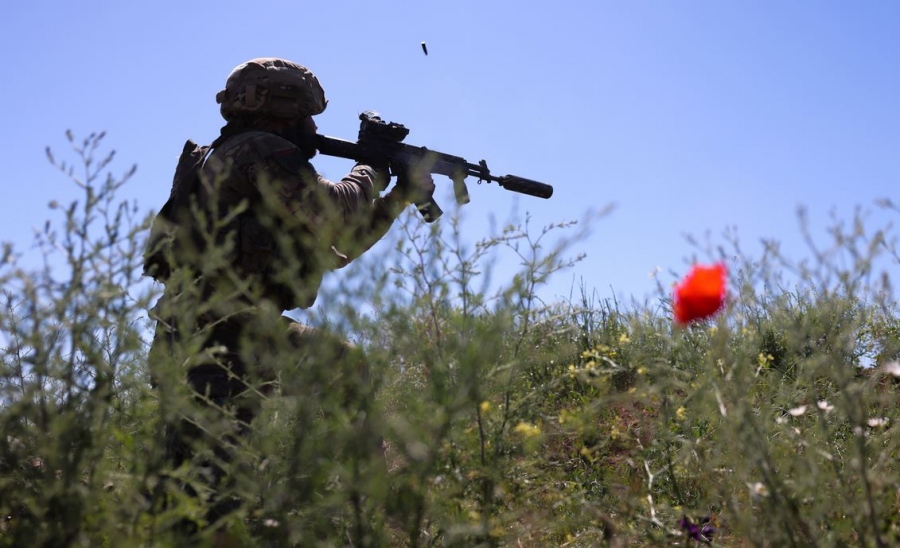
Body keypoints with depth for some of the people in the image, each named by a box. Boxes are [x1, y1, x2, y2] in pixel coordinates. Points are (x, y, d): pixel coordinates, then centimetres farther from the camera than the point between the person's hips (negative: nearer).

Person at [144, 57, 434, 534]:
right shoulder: (259, 150, -7)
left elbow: (336, 248, 26)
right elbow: (336, 213, -18)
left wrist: (400, 197, 22)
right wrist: (370, 171, 3)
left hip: (247, 333, 10)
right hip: (207, 343, -10)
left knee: (345, 366, 10)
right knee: (204, 483, -14)